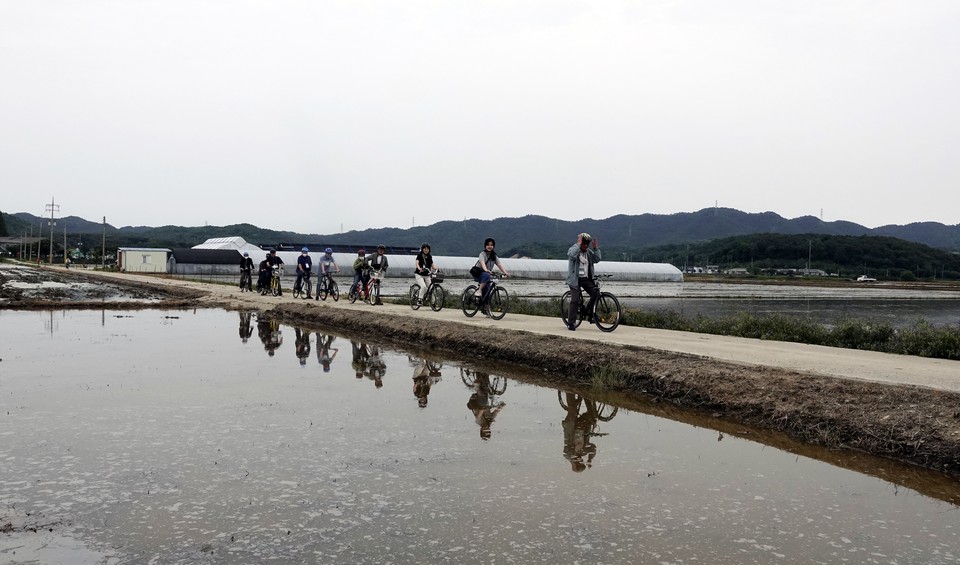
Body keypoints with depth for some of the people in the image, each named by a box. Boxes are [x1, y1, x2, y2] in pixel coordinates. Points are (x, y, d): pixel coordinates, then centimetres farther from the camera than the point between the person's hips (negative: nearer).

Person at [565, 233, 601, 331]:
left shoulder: (589, 252, 13)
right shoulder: (573, 249, -4)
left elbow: (597, 259, 1)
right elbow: (572, 255, -27)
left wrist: (596, 248, -8)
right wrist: (578, 244, -24)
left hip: (587, 279, 5)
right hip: (575, 279, -5)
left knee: (595, 292, -15)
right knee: (575, 300, -10)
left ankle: (590, 313, 5)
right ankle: (571, 323, -1)